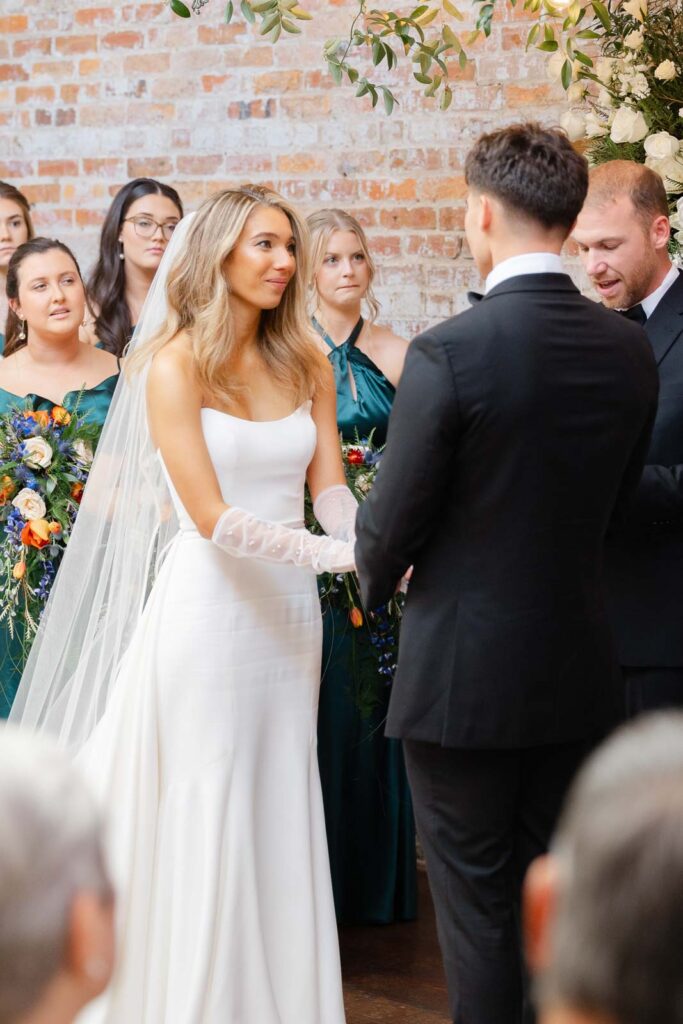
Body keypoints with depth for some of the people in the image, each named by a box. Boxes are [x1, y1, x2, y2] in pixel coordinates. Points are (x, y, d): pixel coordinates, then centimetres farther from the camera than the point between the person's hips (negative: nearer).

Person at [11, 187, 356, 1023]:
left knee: (281, 815, 9)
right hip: (207, 608, -5)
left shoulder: (307, 367, 8)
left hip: (287, 613, 5)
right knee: (204, 820, 1)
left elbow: (332, 495, 3)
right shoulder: (176, 365, -8)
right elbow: (213, 518, -15)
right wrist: (341, 556, -22)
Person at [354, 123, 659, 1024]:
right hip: (580, 672, 5)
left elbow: (391, 521, -11)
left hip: (463, 675, -5)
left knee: (477, 905, 6)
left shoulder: (446, 354, -19)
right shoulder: (629, 350, -2)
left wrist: (374, 579, 11)